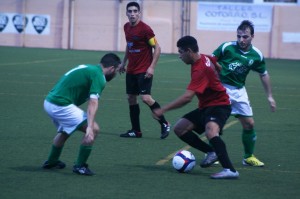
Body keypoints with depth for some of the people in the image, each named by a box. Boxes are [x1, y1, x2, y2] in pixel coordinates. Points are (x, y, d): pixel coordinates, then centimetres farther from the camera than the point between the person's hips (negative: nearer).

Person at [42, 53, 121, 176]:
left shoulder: (88, 68, 18)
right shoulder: (98, 76, -10)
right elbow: (93, 103, -22)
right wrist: (89, 127, -30)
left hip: (49, 102, 10)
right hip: (61, 105, -10)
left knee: (65, 131, 35)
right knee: (94, 129, -8)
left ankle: (51, 162, 50)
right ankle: (80, 166, 0)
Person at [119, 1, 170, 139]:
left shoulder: (145, 29, -15)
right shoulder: (127, 27, 7)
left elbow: (157, 48, -13)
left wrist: (152, 67, -19)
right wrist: (124, 62, 21)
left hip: (144, 71, -8)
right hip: (131, 70, 8)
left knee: (146, 98, -17)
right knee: (131, 98, 8)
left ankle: (164, 124, -1)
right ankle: (136, 131, 16)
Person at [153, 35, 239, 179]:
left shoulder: (200, 69, -27)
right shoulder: (204, 58, 1)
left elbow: (187, 97, -34)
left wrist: (163, 110, -29)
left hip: (218, 105, -10)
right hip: (205, 107, 10)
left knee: (210, 131, -38)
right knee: (179, 128, 5)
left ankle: (230, 170, -42)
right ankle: (211, 152, 12)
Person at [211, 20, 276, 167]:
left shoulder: (256, 55, -3)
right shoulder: (227, 47, -14)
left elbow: (264, 75, 12)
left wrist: (269, 97, 14)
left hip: (239, 90, 4)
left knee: (249, 123, 5)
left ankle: (249, 157, 21)